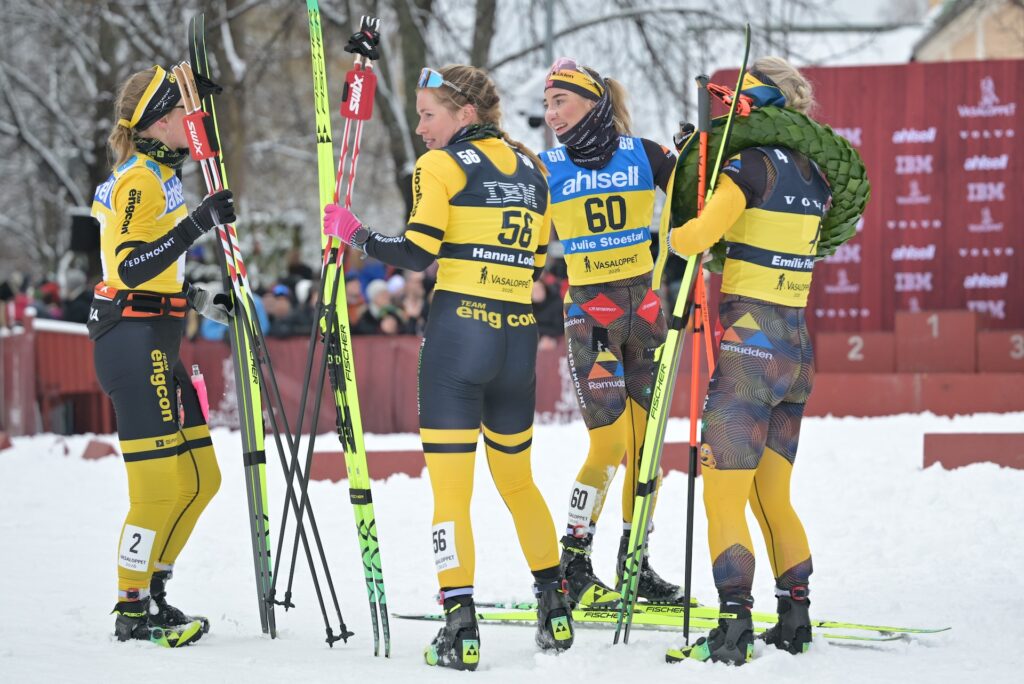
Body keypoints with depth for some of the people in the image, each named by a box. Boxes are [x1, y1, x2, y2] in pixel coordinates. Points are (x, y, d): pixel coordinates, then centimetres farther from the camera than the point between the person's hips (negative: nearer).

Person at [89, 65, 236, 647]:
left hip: (158, 345, 10)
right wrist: (198, 223, -30)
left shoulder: (160, 175, 17)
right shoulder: (140, 179, -13)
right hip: (134, 343, -10)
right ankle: (134, 612, 3)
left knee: (202, 478, 11)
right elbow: (130, 268, -25)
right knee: (158, 484, -7)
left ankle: (151, 595, 19)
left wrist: (204, 302, 16)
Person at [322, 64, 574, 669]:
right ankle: (556, 611, 24)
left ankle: (461, 625, -10)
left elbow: (418, 253, -12)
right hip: (520, 337, 6)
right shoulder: (531, 169, 15)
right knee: (518, 480, 21)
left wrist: (354, 234, 1)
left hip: (458, 331, -6)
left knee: (451, 489, -3)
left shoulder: (441, 166, -3)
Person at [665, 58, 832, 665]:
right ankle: (796, 620, 18)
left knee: (723, 499, -6)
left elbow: (699, 234, -23)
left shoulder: (751, 165, -13)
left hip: (748, 342, -8)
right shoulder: (815, 175, 10)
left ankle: (734, 627, -13)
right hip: (798, 347, 8)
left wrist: (662, 241, -2)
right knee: (773, 497, 17)